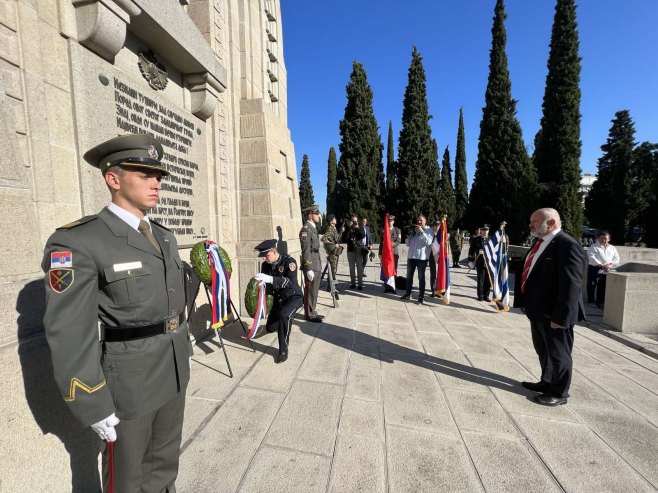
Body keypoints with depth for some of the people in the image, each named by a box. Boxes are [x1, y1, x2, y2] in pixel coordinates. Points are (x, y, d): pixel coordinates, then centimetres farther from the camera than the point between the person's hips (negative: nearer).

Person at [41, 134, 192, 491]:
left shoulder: (164, 237, 5)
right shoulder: (78, 242, -18)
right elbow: (70, 334, -18)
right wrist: (94, 406, -15)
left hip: (173, 371, 6)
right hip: (128, 381, -6)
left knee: (165, 459, 25)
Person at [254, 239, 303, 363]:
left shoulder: (289, 261, -22)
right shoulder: (265, 265, -5)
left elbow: (291, 282, -36)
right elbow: (264, 283, 1)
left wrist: (270, 279, -46)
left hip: (293, 296, -6)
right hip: (278, 298, 6)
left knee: (284, 315, -36)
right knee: (270, 328, 8)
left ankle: (283, 350, -17)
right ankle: (286, 323, 43)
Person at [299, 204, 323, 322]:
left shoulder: (313, 228, 14)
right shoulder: (306, 229, -15)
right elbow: (306, 251, -19)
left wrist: (319, 265, 17)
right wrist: (309, 269, -21)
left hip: (316, 264, 9)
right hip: (310, 265, -9)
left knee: (314, 290, 15)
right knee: (310, 291, 1)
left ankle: (312, 312, 27)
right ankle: (309, 315, 12)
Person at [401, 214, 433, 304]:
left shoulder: (428, 230, 0)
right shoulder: (414, 230, 13)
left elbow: (428, 242, -15)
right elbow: (407, 244, 14)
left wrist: (422, 232, -19)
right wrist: (409, 235, -3)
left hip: (422, 257, -5)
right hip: (411, 256, 5)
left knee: (421, 277, 1)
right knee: (409, 276, 11)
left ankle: (421, 297, 6)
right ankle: (408, 294, 22)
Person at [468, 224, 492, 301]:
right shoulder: (476, 239, 0)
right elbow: (471, 250, 0)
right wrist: (471, 260, -4)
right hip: (480, 264, -2)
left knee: (488, 281, 7)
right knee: (480, 280, 4)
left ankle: (486, 295, 20)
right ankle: (480, 296, 16)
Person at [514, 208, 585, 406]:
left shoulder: (567, 245, -19)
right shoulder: (540, 243, 9)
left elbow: (570, 285, -24)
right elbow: (528, 273, 14)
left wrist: (561, 317, -24)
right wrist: (523, 301, 14)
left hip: (553, 314, -9)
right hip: (538, 311, 9)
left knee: (558, 353, 10)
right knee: (543, 351, 23)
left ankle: (559, 393, 28)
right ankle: (547, 382, 41)